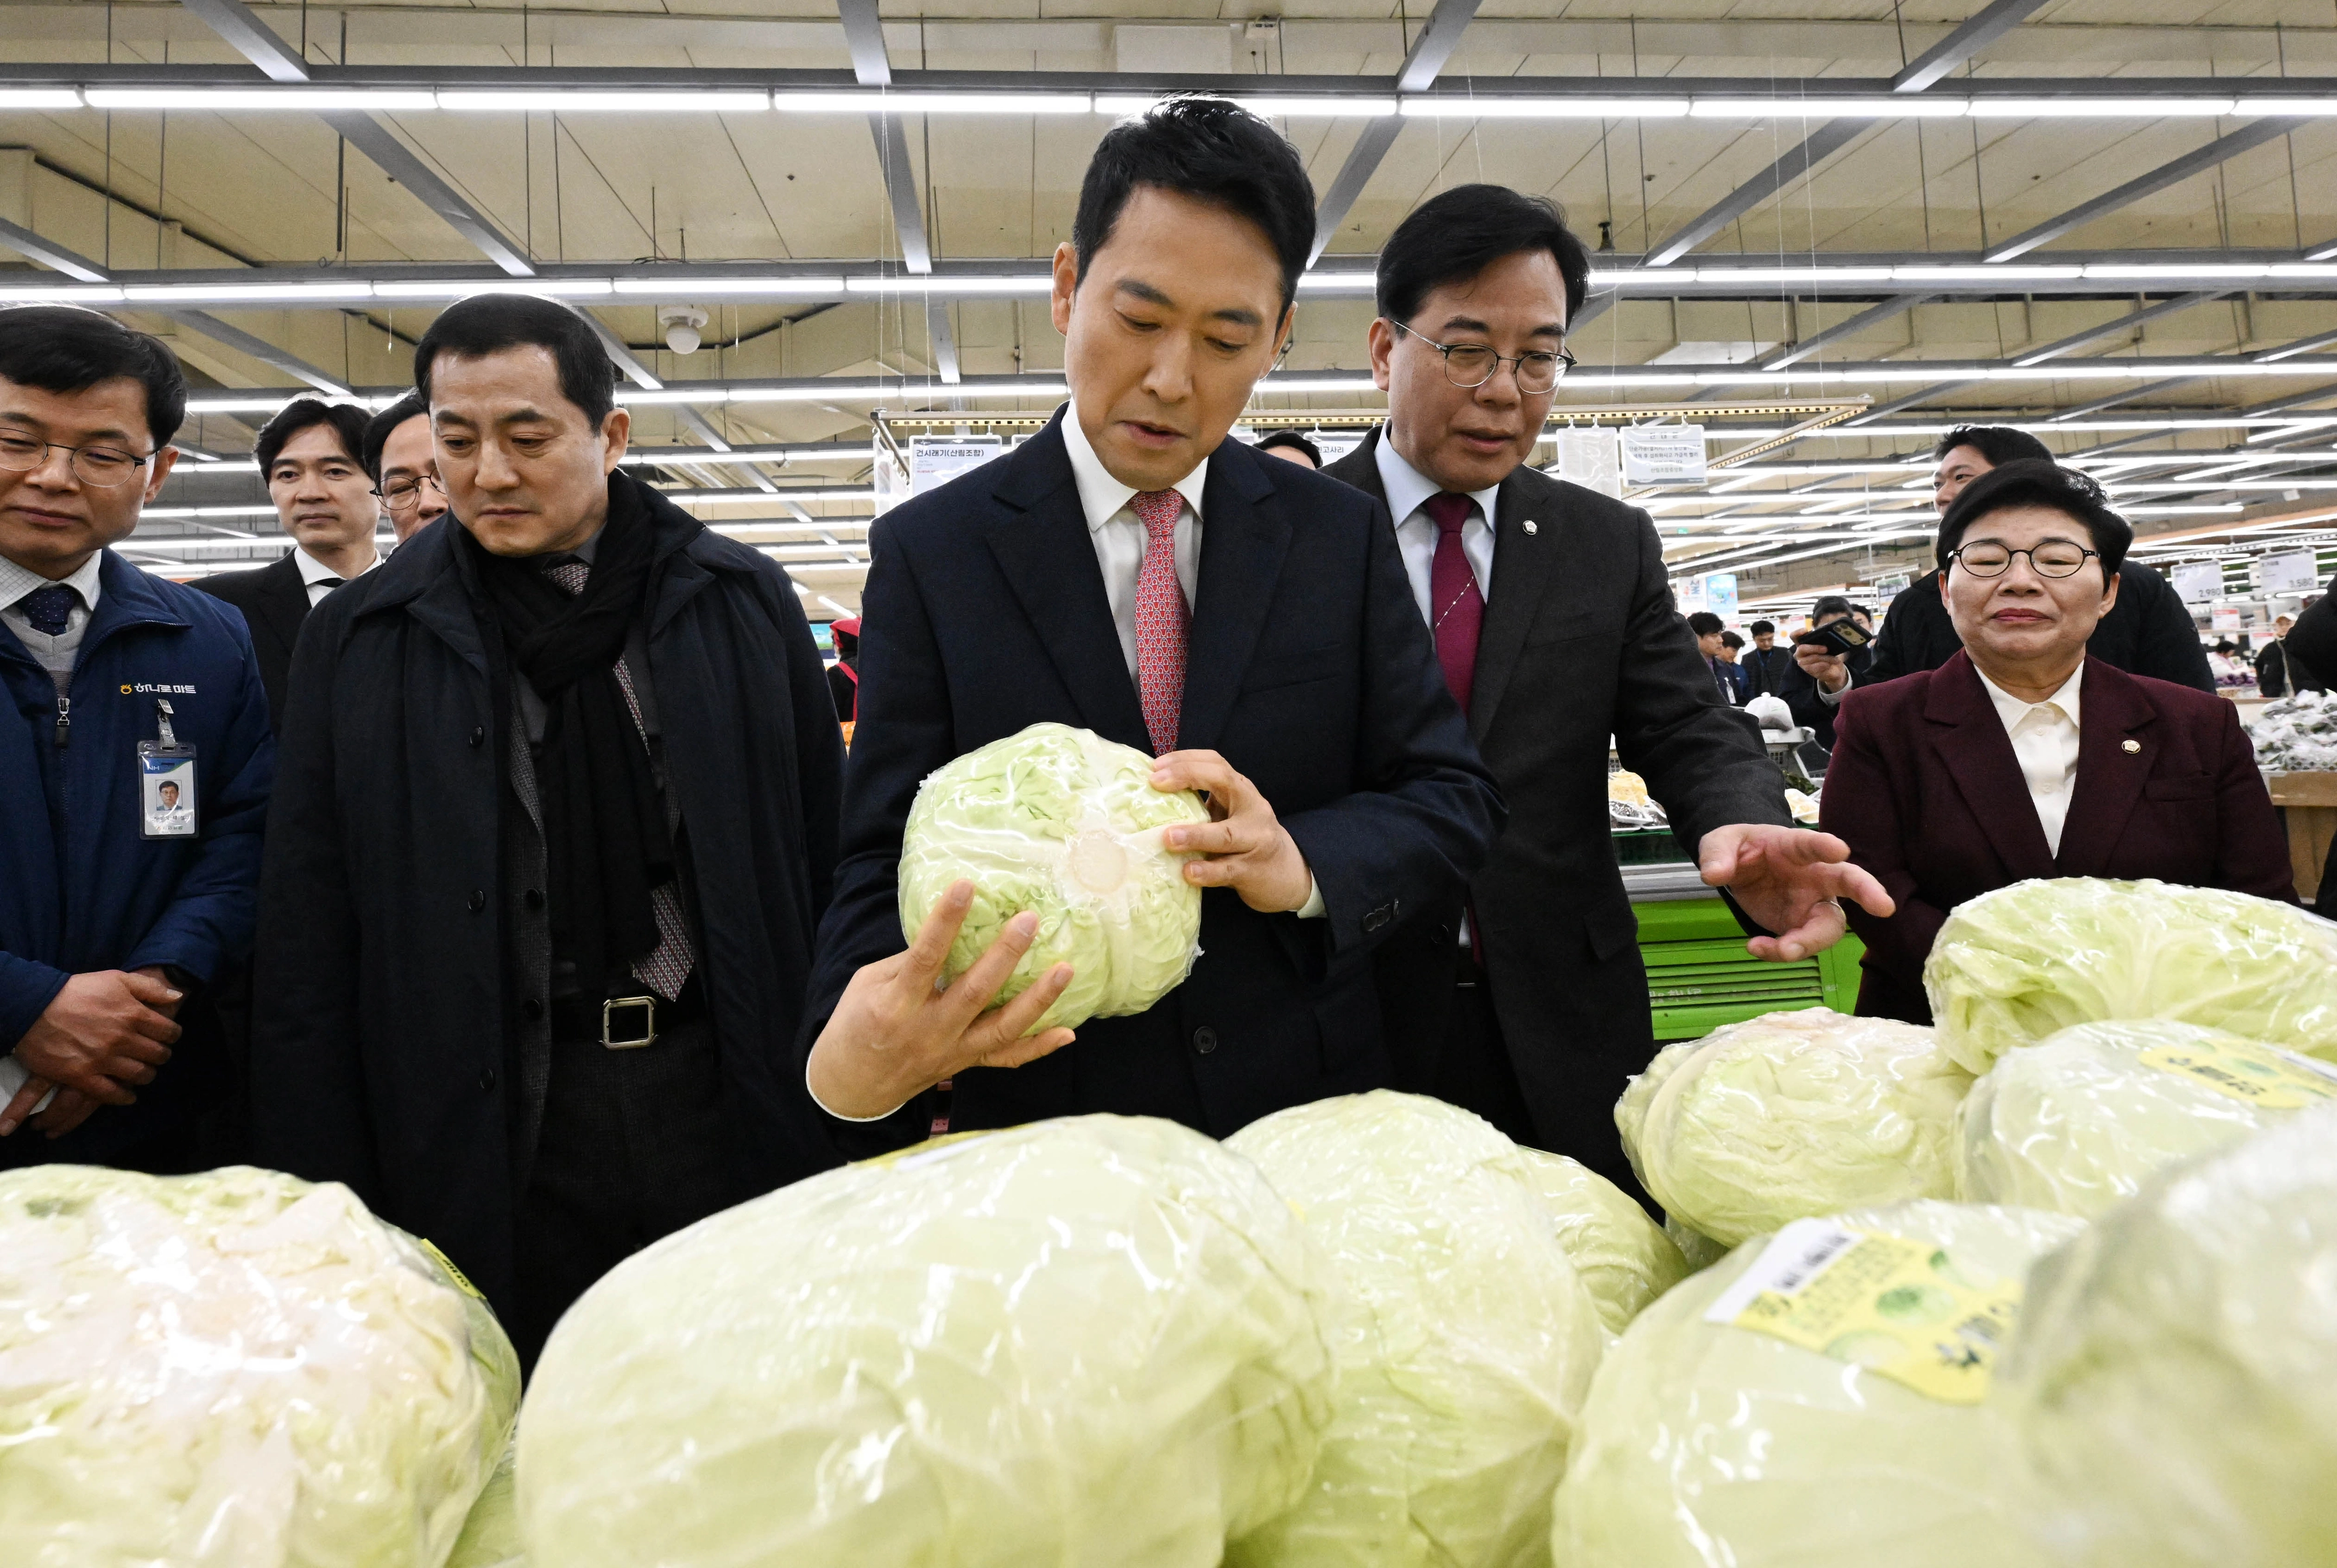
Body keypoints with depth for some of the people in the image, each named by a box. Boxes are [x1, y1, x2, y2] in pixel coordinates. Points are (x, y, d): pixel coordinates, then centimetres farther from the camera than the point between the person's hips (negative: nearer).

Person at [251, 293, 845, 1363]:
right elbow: (307, 949, 4)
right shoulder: (356, 644, 4)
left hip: (727, 1097, 0)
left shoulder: (743, 604, 3)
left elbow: (825, 854, 4)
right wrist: (326, 1209, 0)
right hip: (493, 1126, 0)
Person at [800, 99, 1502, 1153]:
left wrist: (1305, 866, -22)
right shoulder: (930, 553, -6)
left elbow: (1452, 801, -1)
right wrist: (852, 1059, -30)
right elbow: (890, 862, -9)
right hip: (1047, 1138, -1)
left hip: (1312, 1118, 2)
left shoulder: (1343, 538, 0)